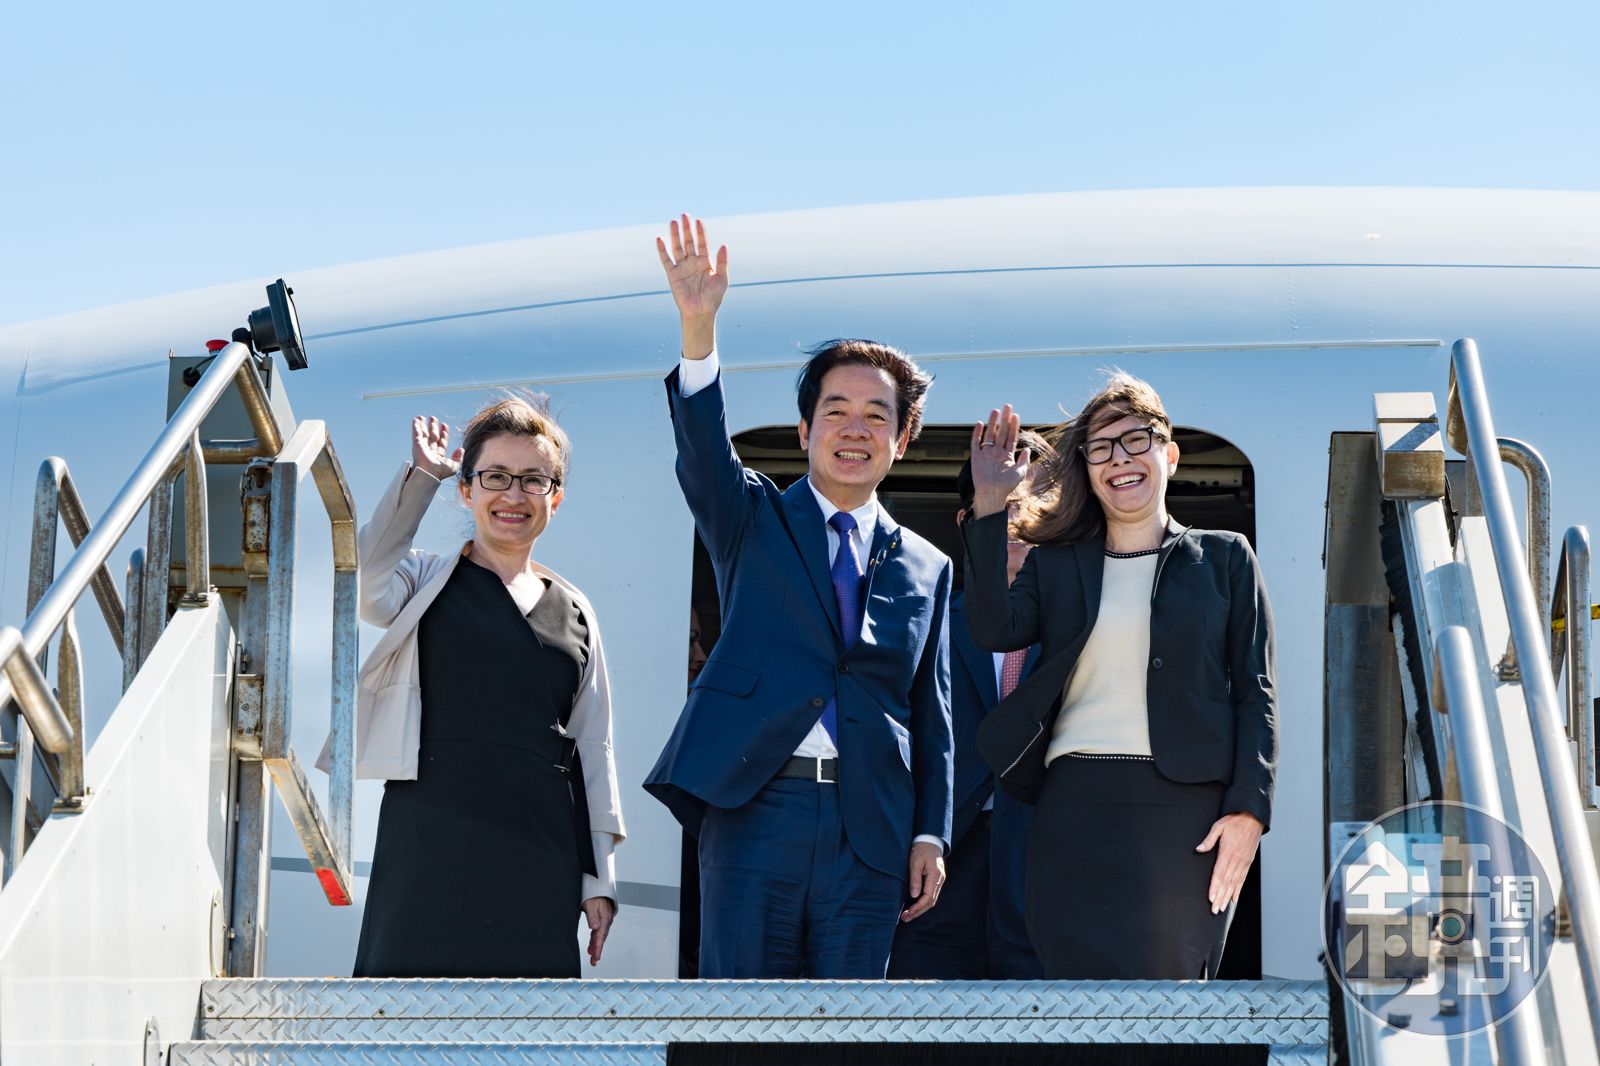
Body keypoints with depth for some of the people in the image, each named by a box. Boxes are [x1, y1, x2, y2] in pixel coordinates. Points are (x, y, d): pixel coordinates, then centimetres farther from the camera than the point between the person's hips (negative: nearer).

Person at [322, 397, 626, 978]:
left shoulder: (574, 612, 17)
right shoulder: (429, 581, 9)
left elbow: (593, 749, 17)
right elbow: (368, 588, -15)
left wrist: (598, 878, 12)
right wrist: (419, 476, -15)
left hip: (539, 859, 3)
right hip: (431, 846, -3)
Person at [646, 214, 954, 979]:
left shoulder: (925, 569, 15)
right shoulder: (754, 522, 9)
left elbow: (933, 715, 13)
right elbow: (704, 450, -11)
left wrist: (930, 836, 3)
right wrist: (699, 328, -28)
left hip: (870, 829, 2)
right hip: (755, 803, -2)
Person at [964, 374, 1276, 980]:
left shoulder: (1224, 558, 12)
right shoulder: (1055, 565, 17)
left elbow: (1255, 693, 6)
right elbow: (996, 629, -4)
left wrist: (1249, 811, -6)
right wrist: (990, 505, -5)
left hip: (1187, 810, -1)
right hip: (1074, 807, 2)